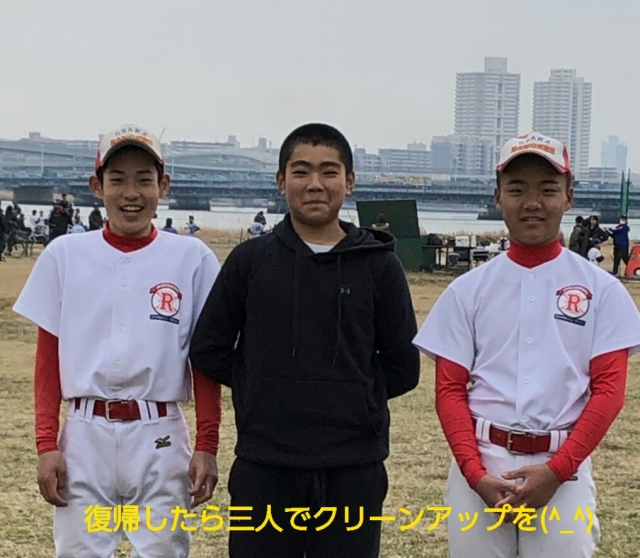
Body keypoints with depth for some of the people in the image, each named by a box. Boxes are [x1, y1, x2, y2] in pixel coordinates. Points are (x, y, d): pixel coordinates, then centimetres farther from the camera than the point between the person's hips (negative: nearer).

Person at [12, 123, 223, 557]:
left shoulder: (192, 259, 1)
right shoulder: (65, 255, 4)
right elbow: (48, 357, 5)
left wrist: (207, 446, -2)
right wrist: (46, 444, -2)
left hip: (160, 439, -1)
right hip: (84, 435, 1)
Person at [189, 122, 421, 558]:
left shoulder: (379, 265, 3)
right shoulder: (250, 260, 4)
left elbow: (403, 368, 6)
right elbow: (208, 351, 7)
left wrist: (353, 396, 0)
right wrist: (266, 391, 3)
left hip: (353, 470, 0)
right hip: (264, 468, 0)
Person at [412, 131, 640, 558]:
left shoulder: (602, 290, 3)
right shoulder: (468, 290, 6)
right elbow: (450, 389, 4)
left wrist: (556, 470, -12)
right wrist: (475, 472, -10)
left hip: (565, 466, -1)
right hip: (480, 463, 1)